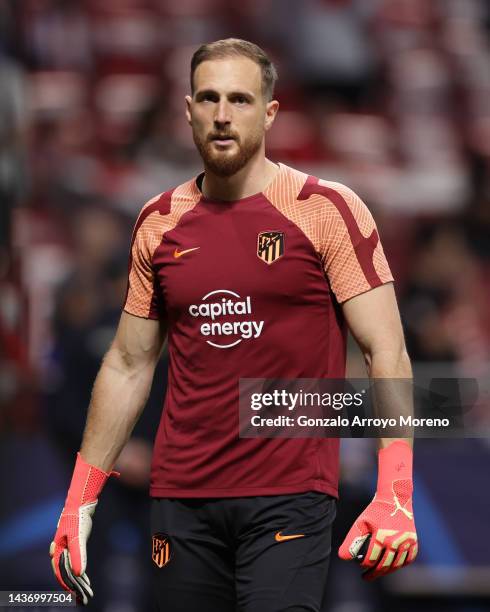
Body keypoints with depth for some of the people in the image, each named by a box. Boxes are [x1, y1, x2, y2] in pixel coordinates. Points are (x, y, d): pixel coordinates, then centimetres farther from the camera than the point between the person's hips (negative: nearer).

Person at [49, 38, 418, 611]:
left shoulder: (325, 210, -3)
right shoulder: (159, 223, 10)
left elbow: (387, 354, -7)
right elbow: (128, 364, 17)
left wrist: (394, 495, -18)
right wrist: (80, 499, 13)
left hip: (289, 495, -4)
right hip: (181, 496, 4)